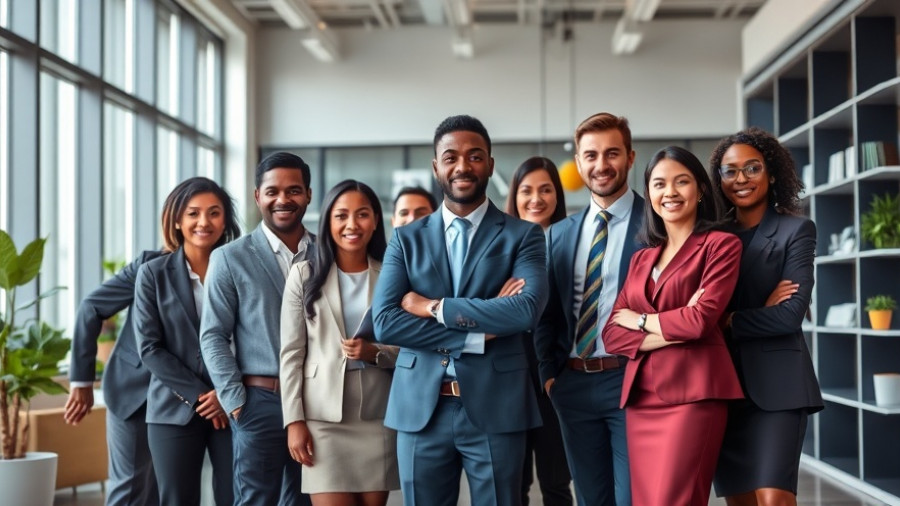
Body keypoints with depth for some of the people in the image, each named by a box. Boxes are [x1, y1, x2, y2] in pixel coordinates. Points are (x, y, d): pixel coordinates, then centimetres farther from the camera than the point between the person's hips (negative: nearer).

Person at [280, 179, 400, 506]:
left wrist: (375, 353, -12)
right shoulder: (304, 274, 5)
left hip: (379, 416, 1)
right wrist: (294, 420, -5)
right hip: (323, 416, -1)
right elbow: (291, 353, 2)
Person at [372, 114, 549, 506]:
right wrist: (479, 333, -13)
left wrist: (434, 307, -12)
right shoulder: (407, 239, 7)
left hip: (496, 408, -2)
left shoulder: (523, 235, 2)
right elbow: (384, 323, -6)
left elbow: (526, 310, -16)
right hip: (420, 409, 2)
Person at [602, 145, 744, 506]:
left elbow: (702, 319, -13)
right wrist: (672, 332, -8)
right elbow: (612, 333, 8)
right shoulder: (641, 259, 18)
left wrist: (640, 319, 2)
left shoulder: (721, 244, 1)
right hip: (641, 397, 6)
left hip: (693, 394, -6)